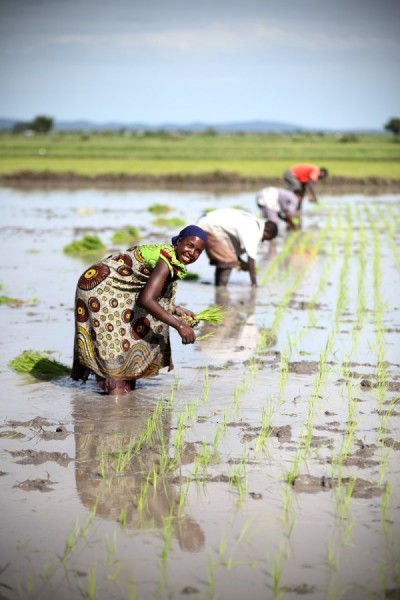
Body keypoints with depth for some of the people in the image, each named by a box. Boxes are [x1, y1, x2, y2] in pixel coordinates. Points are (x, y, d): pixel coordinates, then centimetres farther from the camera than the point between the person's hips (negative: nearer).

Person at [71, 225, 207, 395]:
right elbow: (146, 300, -35)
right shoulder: (166, 261, -26)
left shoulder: (172, 261, 4)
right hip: (99, 287, -10)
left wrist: (179, 311, 8)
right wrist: (179, 325, -32)